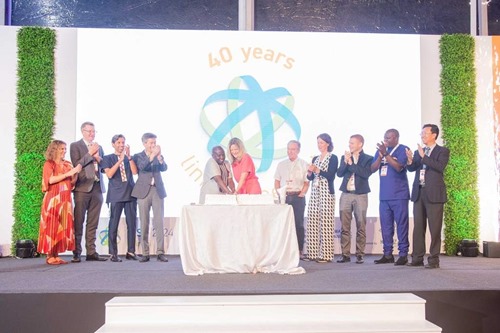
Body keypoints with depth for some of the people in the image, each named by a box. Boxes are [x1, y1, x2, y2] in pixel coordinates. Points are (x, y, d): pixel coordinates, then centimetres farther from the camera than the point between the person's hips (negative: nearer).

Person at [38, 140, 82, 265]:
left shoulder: (68, 164, 15)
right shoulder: (49, 164, 1)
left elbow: (72, 183, 13)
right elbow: (50, 180, -14)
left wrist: (76, 174, -5)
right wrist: (68, 173, -17)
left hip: (65, 200, 5)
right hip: (53, 199, -5)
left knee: (63, 226, 2)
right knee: (52, 226, -6)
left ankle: (56, 255, 6)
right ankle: (50, 256, -3)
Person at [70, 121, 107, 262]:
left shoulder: (99, 147, 20)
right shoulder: (75, 146, 3)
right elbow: (77, 164, -9)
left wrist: (99, 158, 0)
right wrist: (90, 153, -10)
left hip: (97, 187, 5)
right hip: (83, 187, -5)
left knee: (93, 223, 5)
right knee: (78, 222, -3)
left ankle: (91, 252, 8)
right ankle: (76, 253, 0)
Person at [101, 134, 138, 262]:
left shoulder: (129, 158, 13)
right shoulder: (108, 158, 6)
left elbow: (135, 172, -2)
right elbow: (109, 174, -9)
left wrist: (129, 156, -10)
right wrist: (120, 160, -15)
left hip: (130, 194, 3)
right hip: (116, 195, -3)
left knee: (132, 223, 3)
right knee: (114, 224, -3)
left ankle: (131, 252, 11)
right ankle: (113, 254, 3)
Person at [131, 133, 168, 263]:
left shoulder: (159, 156, 13)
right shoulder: (138, 156, 6)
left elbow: (164, 168, -3)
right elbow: (142, 166, -14)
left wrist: (159, 156, -16)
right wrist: (152, 155, -22)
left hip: (158, 190, 1)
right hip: (144, 191, -1)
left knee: (159, 222, -4)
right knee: (144, 223, 1)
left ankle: (160, 252, -3)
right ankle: (145, 253, 6)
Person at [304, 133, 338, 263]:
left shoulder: (333, 158, 0)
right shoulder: (315, 158, 18)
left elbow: (331, 176, -10)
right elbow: (310, 178, 16)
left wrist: (317, 170, -17)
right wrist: (309, 172, -5)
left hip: (326, 193, -6)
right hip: (314, 192, 6)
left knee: (325, 223, -8)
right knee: (312, 222, 2)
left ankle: (325, 254, -4)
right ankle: (312, 253, 7)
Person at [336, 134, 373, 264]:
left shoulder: (368, 159, 3)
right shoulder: (345, 157, 13)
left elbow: (366, 173, -13)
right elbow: (339, 173, 2)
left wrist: (351, 163, -11)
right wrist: (346, 161, -11)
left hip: (360, 195, -3)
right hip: (346, 195, 3)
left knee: (361, 226, 0)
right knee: (344, 226, 1)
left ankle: (360, 254, 6)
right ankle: (345, 254, 6)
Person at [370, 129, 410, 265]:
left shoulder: (403, 149, -2)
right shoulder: (380, 150, 13)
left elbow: (399, 167, -16)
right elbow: (373, 169, 4)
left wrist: (385, 153, -19)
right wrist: (380, 155, -8)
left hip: (399, 195, -5)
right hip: (384, 195, 5)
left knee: (401, 225, -3)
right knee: (385, 226, 6)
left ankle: (403, 254, 1)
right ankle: (387, 254, 12)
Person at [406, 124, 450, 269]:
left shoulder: (443, 151, 2)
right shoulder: (418, 151, 16)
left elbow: (440, 167, -16)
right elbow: (411, 168, 5)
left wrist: (424, 156, -18)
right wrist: (410, 160, -15)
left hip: (434, 194, -5)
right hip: (419, 193, 5)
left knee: (435, 228, -2)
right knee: (418, 227, 6)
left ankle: (434, 259, 3)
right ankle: (417, 258, 12)